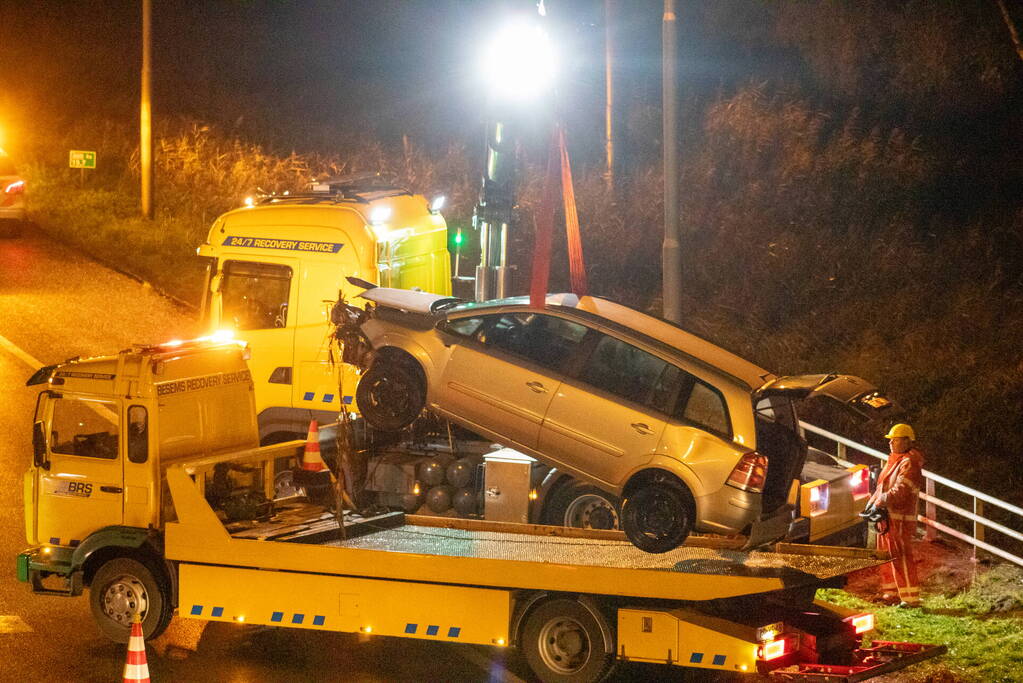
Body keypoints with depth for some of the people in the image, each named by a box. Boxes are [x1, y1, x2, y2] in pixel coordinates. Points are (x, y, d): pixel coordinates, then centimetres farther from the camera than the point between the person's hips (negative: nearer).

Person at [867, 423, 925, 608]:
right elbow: (882, 487, 22)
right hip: (886, 517, 11)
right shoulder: (894, 461, 19)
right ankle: (891, 593, 25)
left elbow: (900, 491, -24)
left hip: (899, 518, -11)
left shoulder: (909, 464, -13)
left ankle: (911, 598, -11)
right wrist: (871, 503, 9)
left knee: (901, 558, -11)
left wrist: (880, 503, -25)